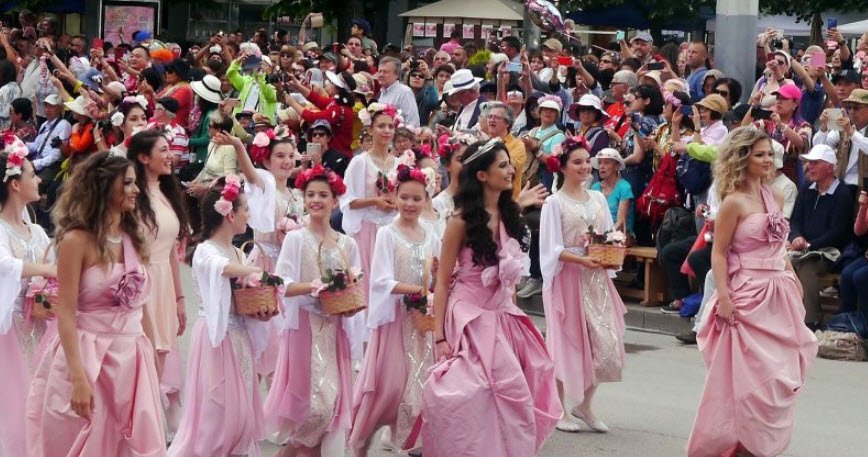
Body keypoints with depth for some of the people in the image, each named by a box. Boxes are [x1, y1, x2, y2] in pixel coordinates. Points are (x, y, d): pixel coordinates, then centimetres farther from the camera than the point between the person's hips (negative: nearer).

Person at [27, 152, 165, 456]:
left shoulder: (131, 237, 9)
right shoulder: (77, 240, -10)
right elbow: (65, 312, -13)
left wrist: (151, 358, 11)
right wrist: (78, 378, -20)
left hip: (132, 358, 6)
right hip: (89, 356, -6)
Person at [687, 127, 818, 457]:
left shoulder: (775, 197, 10)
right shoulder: (734, 202, -10)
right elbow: (718, 253, -11)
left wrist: (793, 281, 12)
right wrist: (723, 297, -19)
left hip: (779, 295, 7)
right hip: (748, 296, -7)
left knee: (779, 373, 8)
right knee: (747, 374, -2)